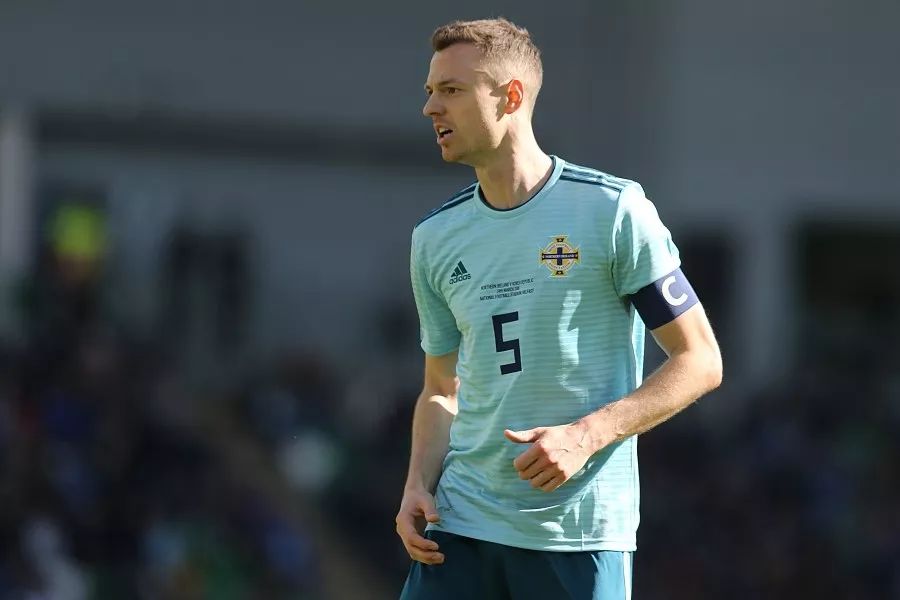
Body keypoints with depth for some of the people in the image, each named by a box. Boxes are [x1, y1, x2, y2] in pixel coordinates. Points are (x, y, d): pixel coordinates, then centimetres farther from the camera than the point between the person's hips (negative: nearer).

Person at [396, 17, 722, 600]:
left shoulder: (613, 210, -5)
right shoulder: (434, 239, 11)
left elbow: (700, 361, -4)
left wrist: (587, 436, -16)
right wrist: (418, 484, 1)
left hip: (580, 531, -4)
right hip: (461, 524, 4)